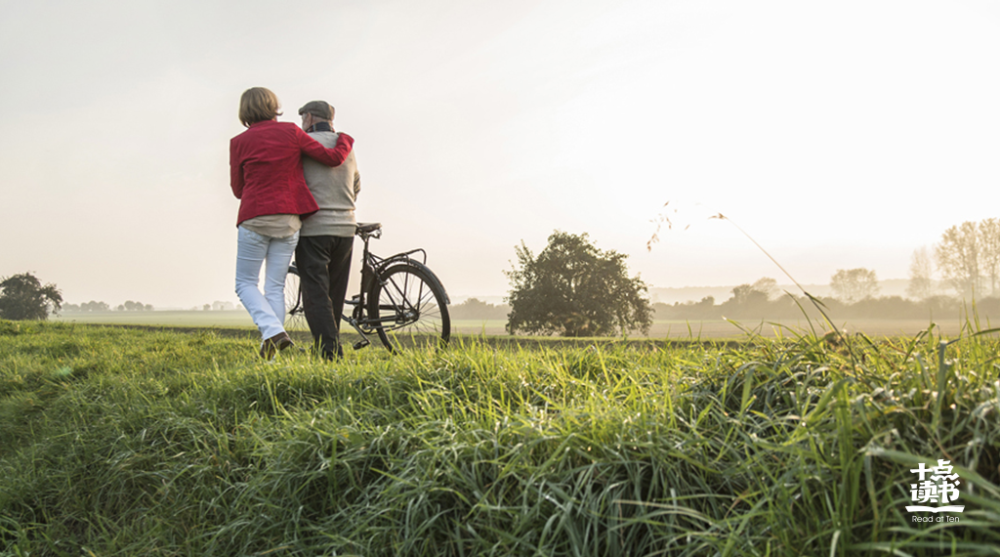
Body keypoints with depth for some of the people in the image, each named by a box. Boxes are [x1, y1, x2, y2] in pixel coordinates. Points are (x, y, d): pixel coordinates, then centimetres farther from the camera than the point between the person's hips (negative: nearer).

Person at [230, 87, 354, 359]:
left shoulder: (239, 142, 0)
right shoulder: (291, 132, 2)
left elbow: (238, 189, 6)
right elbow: (333, 158, 0)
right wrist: (345, 139, 20)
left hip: (255, 219, -2)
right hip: (289, 221, 2)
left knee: (245, 283, 11)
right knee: (275, 286, 9)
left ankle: (272, 331, -13)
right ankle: (270, 356, 4)